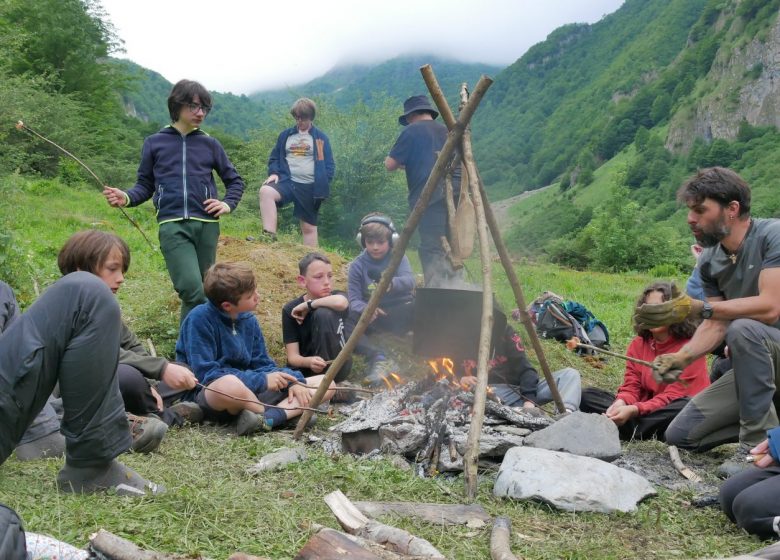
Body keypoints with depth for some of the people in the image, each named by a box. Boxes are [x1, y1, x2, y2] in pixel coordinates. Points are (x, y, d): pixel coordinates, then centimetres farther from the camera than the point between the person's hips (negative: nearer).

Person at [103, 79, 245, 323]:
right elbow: (145, 185, 13)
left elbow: (234, 180, 22)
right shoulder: (154, 143, 11)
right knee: (192, 289, -19)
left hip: (206, 224, 2)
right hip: (172, 225, -2)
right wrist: (127, 198, -8)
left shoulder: (210, 144, 13)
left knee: (201, 290, 5)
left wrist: (228, 204, 3)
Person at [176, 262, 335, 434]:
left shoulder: (249, 320, 6)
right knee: (230, 384, -45)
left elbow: (262, 364, 11)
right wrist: (262, 380, -21)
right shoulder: (199, 319, -14)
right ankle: (288, 413, -15)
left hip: (250, 394, 7)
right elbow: (206, 375, -20)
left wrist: (292, 380, -9)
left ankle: (266, 419, -28)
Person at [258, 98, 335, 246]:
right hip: (287, 181, 1)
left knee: (309, 227, 6)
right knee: (266, 191, -30)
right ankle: (269, 236, -34)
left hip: (309, 187, -1)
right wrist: (273, 173, -4)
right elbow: (274, 157, 16)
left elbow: (329, 165, 3)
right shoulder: (285, 135, 10)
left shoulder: (320, 138, 3)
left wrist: (323, 186, -8)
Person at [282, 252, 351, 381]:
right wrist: (309, 362, -36)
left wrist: (307, 305, -21)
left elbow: (341, 302, -36)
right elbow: (293, 356, -13)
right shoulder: (291, 309, -7)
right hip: (305, 368, -1)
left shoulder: (336, 297, -7)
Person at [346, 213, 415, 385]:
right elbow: (354, 300, -10)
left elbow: (409, 281, -22)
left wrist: (392, 283, -46)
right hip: (373, 319, 1)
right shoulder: (357, 266, -1)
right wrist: (365, 309, -34)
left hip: (399, 315, -1)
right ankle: (378, 356, -36)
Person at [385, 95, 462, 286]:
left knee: (431, 249, -8)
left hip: (429, 198, -6)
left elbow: (390, 164, 0)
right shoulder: (447, 131, 21)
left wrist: (404, 163, 20)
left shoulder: (411, 131, 2)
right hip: (456, 195, 6)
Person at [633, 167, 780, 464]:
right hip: (755, 365, 7)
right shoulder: (709, 261, 0)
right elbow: (716, 325, -2)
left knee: (743, 329, -38)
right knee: (680, 434, 2)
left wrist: (696, 308, -34)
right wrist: (682, 356, -20)